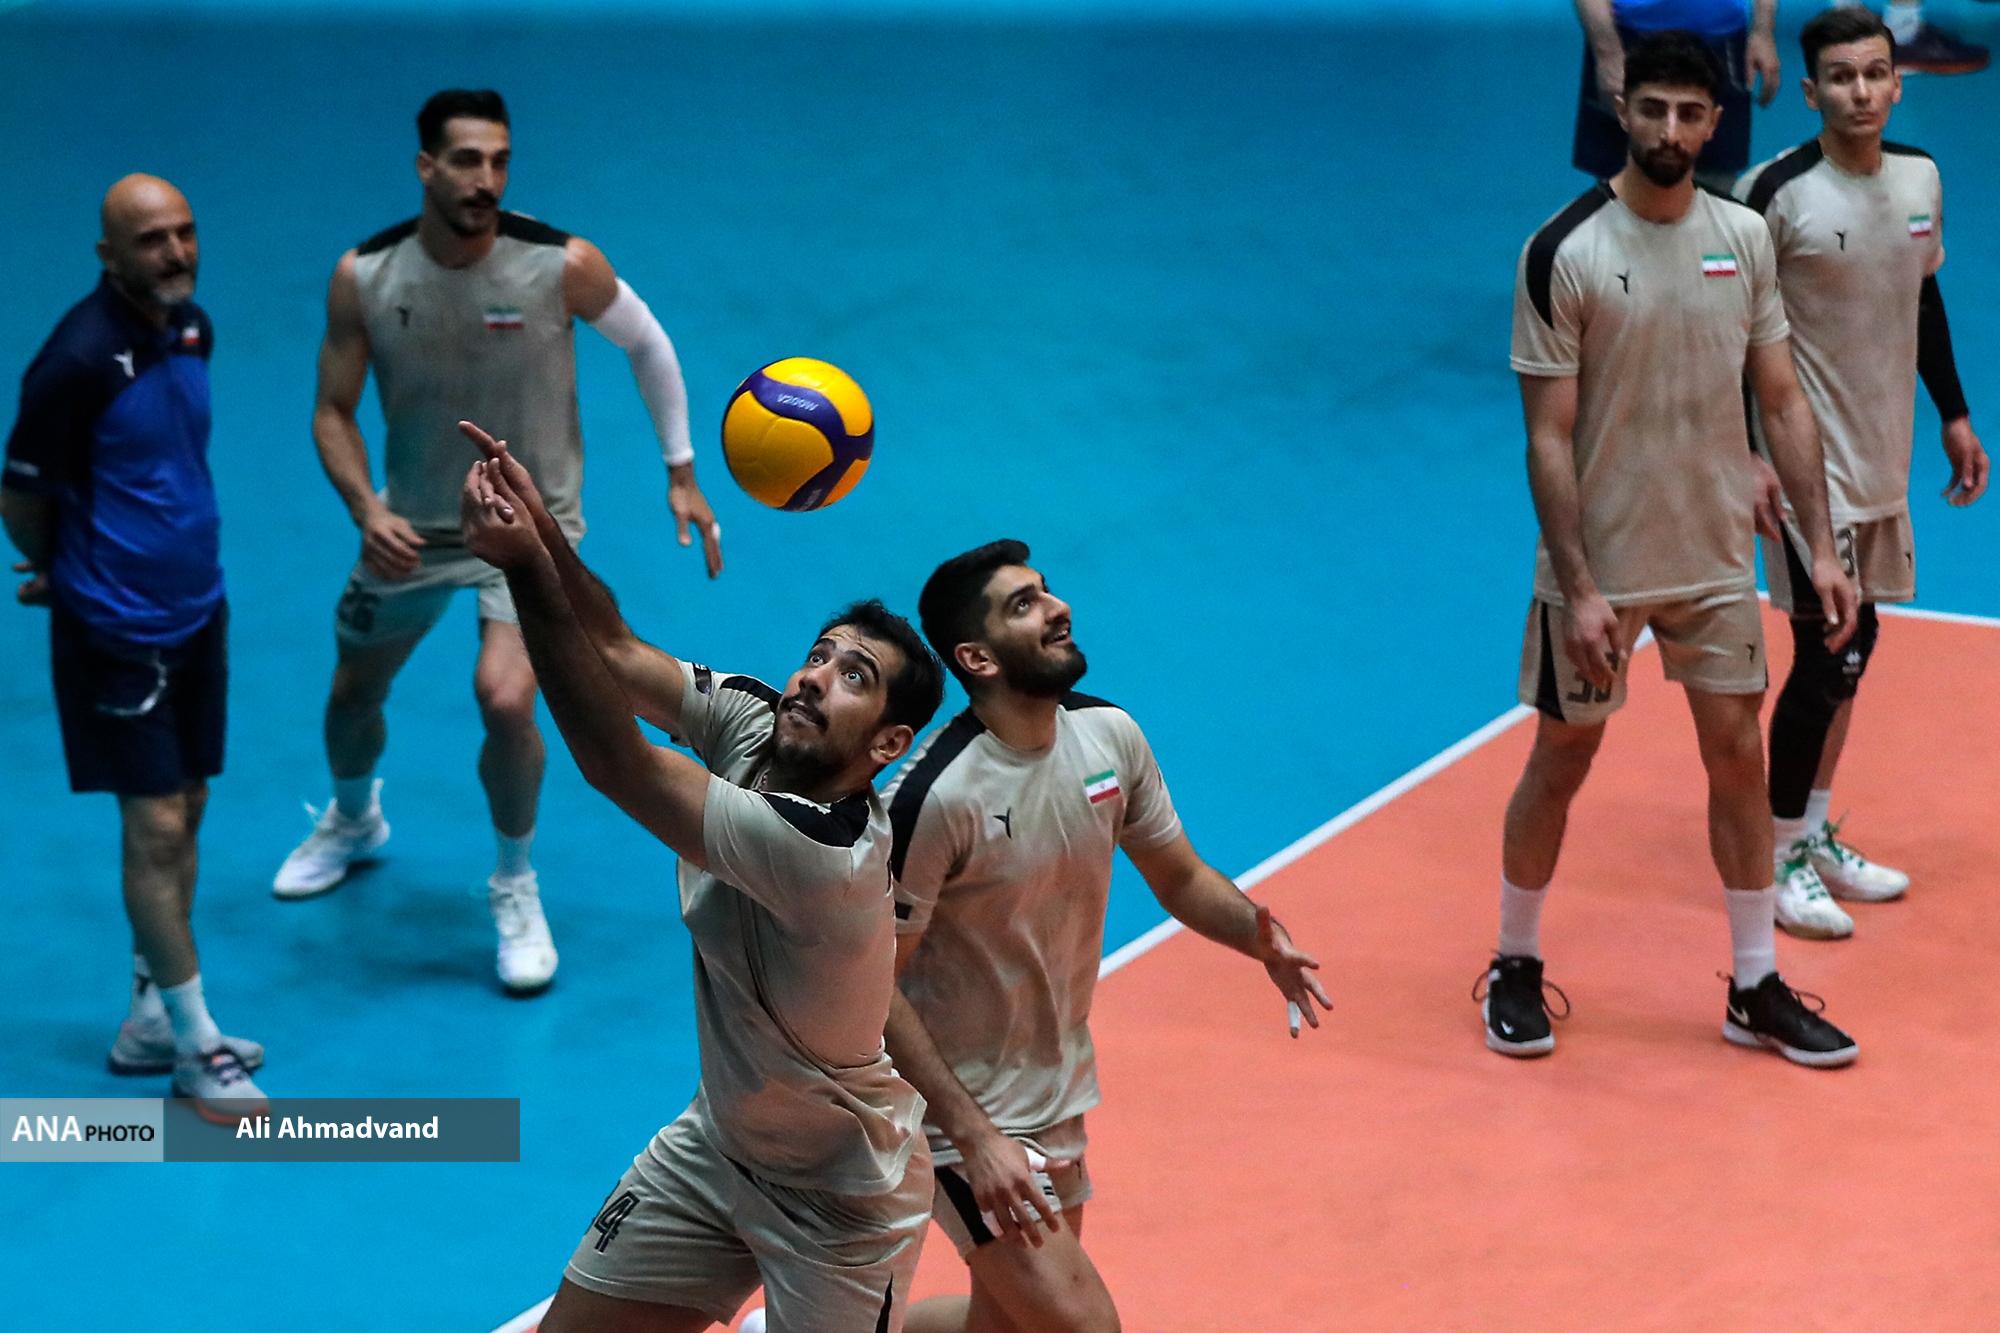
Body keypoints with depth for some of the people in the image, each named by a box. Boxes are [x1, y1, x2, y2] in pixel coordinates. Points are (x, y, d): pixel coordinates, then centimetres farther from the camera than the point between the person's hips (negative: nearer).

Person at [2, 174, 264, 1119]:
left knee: (183, 817, 12)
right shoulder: (78, 359, -21)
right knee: (154, 829, -2)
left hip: (197, 609, 7)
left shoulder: (190, 327, 3)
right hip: (119, 631, -7)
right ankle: (196, 1048, 7)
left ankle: (152, 1021, 24)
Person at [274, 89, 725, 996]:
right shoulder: (364, 277, -16)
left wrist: (682, 473, 0)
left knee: (505, 701, -24)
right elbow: (333, 412, -6)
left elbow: (647, 344, -3)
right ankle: (354, 820, 57)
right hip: (410, 523, 3)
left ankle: (515, 887, 4)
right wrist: (365, 509, -23)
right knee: (353, 695, 20)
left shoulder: (562, 266, -22)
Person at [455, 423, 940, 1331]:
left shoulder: (827, 855, -34)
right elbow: (612, 647, -13)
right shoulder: (749, 727, -12)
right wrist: (543, 532, -33)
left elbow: (616, 766, -36)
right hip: (717, 1146, 7)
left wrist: (527, 572, -41)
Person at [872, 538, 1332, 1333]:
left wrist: (1263, 939, -12)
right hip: (961, 1111, -7)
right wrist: (973, 1136, -27)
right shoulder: (936, 795, -25)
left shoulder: (1109, 735, -4)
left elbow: (1180, 879, 10)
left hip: (1059, 1094, 7)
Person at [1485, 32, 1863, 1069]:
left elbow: (1781, 401, 6)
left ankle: (1755, 989, 17)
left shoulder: (1746, 238, 0)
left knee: (1738, 753, 7)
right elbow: (1549, 437, -14)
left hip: (1717, 557, 4)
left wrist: (1820, 546, -1)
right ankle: (1515, 968, 24)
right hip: (1597, 564, -4)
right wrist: (1580, 589, -19)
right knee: (1561, 759, 7)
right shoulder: (1563, 254, -14)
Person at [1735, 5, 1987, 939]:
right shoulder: (1778, 194, -17)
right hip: (1811, 461, -7)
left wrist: (1955, 416, 18)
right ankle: (1782, 856, 6)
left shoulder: (1920, 177, 3)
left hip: (1885, 454, 7)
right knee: (1828, 656, -8)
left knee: (1850, 649, 14)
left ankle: (1817, 835, 27)